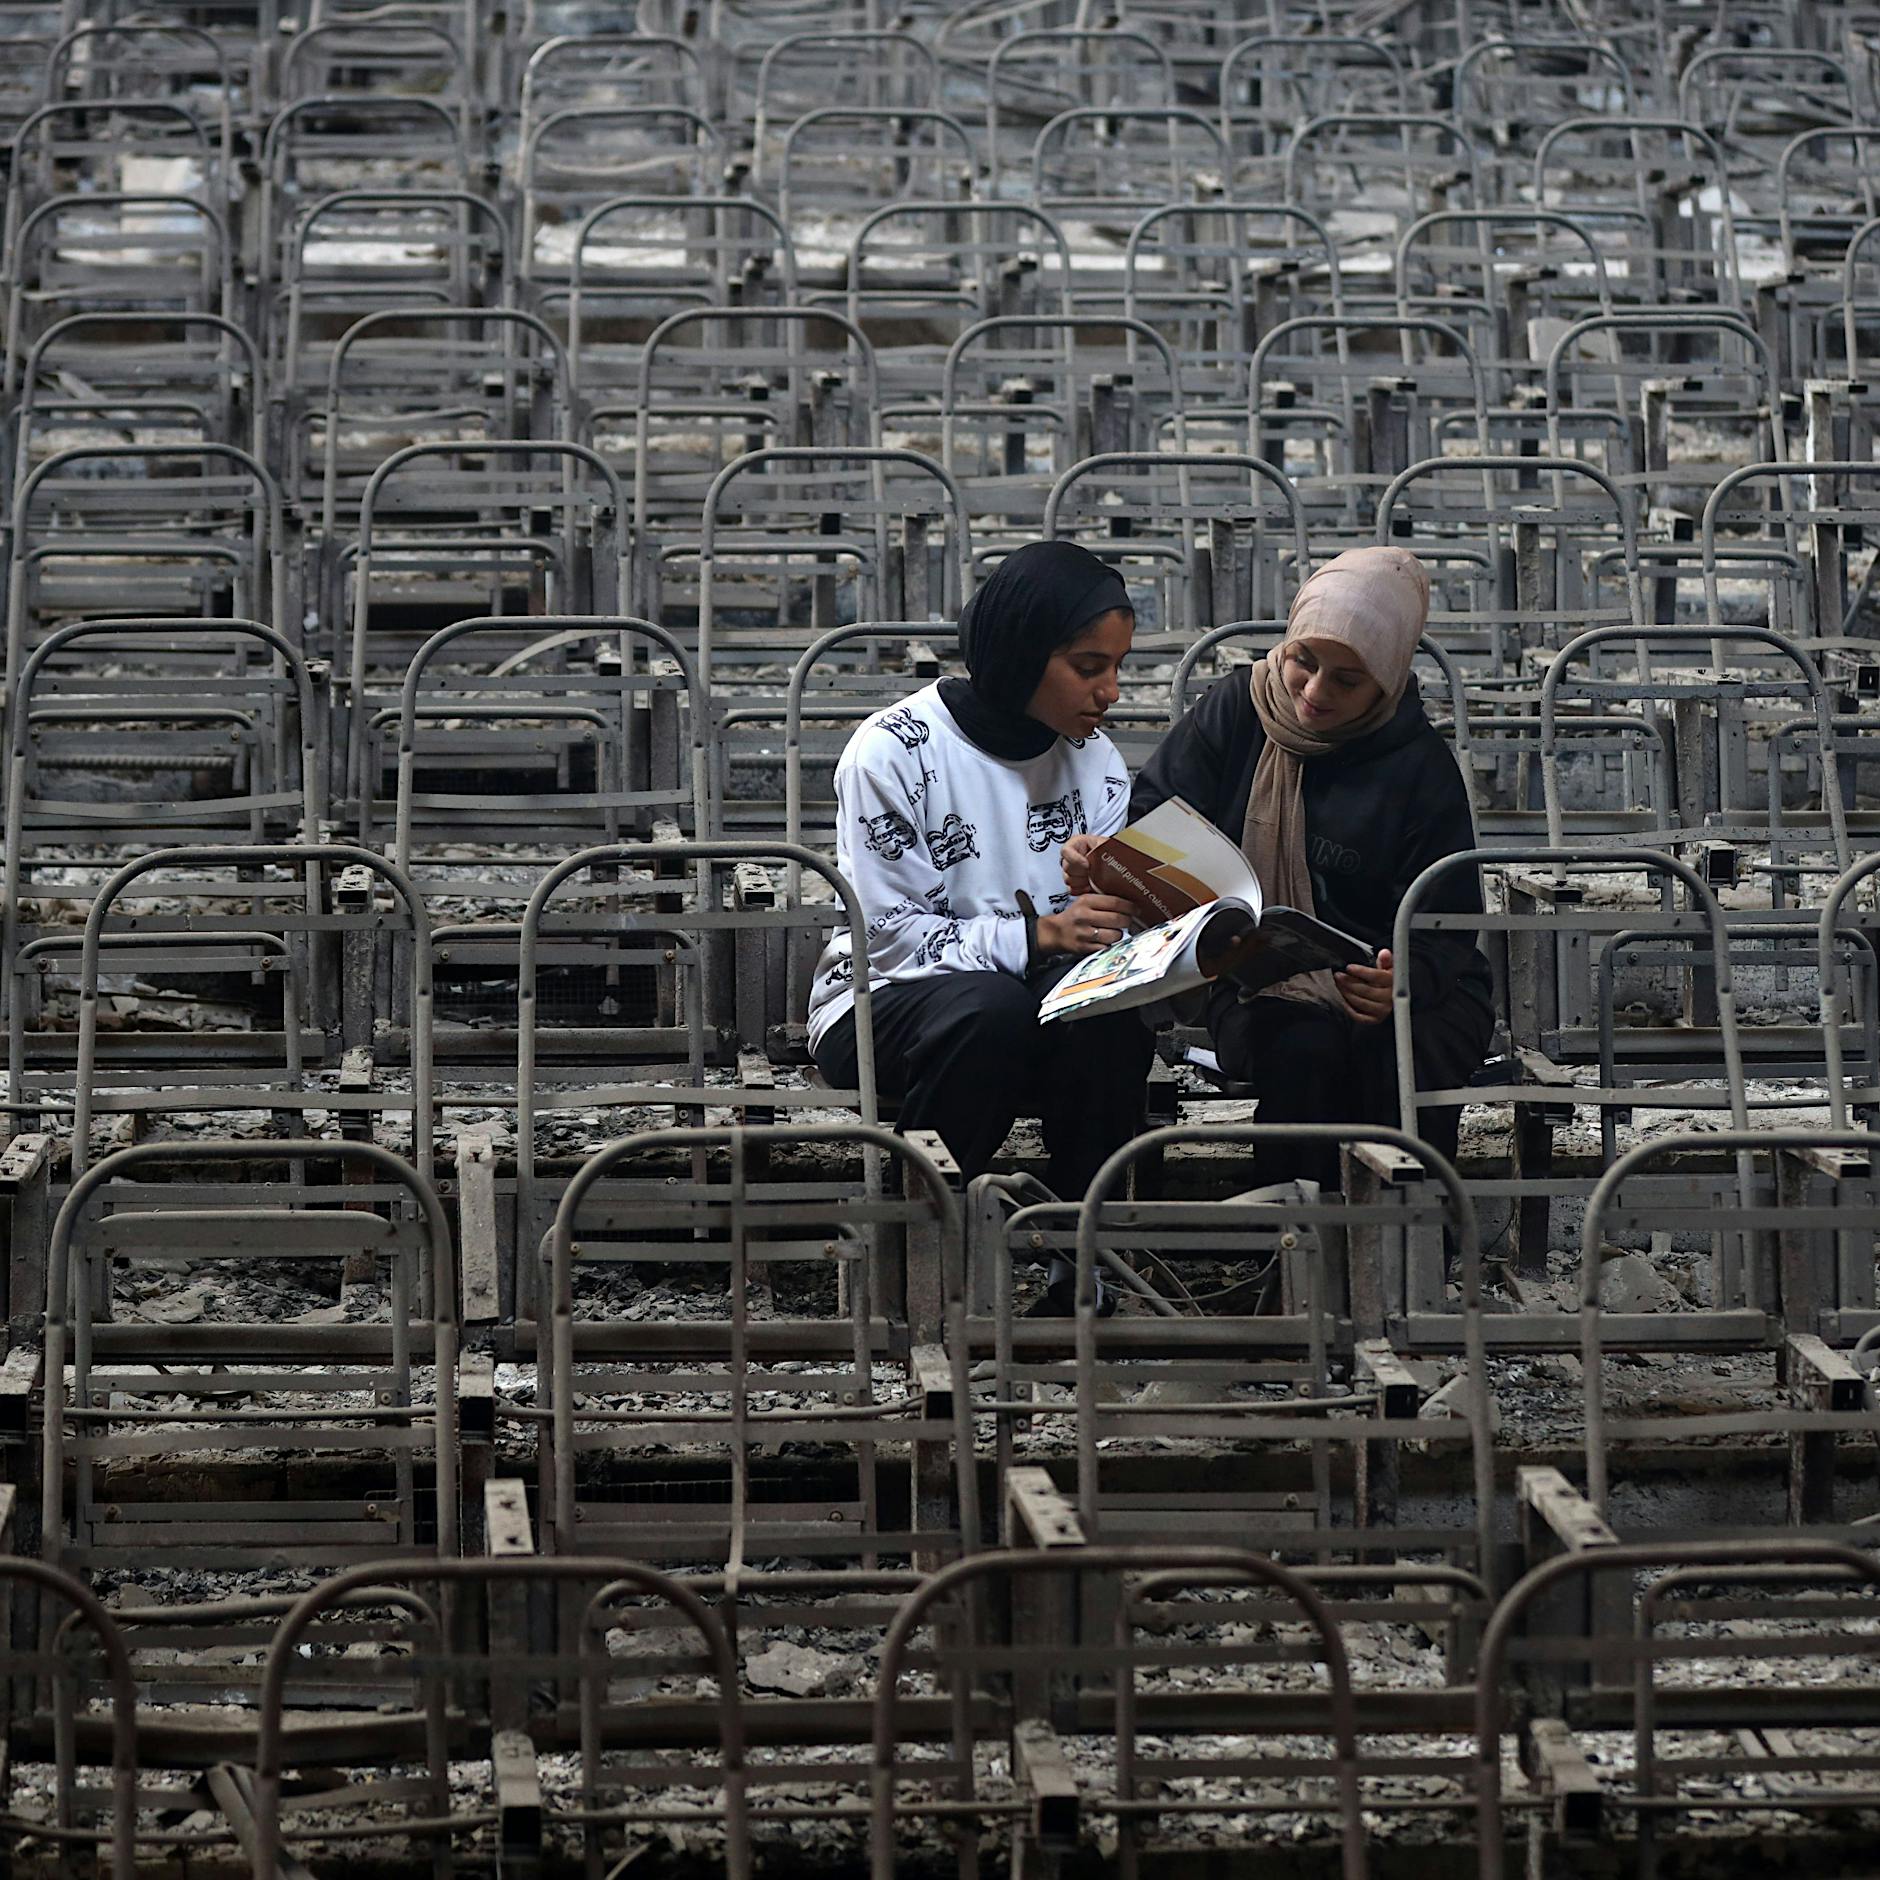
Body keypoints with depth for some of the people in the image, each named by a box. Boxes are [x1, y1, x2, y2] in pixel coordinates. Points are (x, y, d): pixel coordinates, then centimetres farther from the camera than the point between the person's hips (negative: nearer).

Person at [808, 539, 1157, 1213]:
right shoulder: (892, 752, -11)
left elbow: (1094, 929, 8)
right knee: (990, 1008, -37)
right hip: (881, 1002, -4)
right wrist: (1039, 934, -25)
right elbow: (891, 936, -15)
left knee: (1105, 1013, -30)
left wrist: (1117, 900, -17)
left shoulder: (1093, 758, 7)